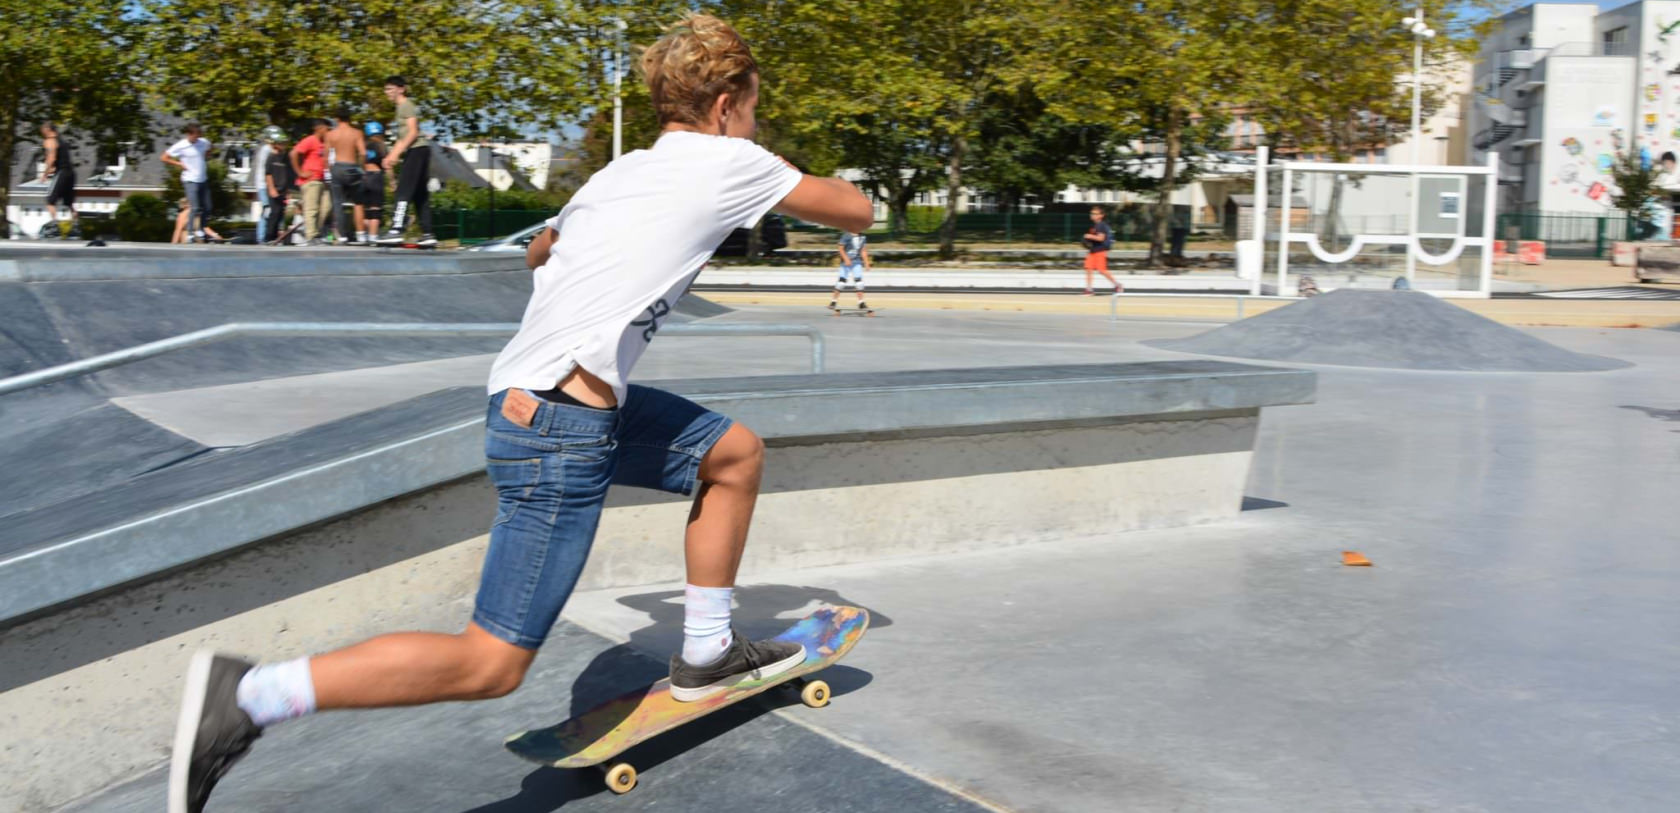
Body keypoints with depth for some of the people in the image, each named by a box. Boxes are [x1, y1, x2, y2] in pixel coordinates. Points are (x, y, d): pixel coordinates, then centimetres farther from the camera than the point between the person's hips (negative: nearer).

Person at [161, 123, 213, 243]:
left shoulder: (204, 142, 0)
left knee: (207, 208, 8)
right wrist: (180, 164, -10)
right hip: (191, 180, -6)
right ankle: (190, 234, -4)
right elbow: (164, 158, -5)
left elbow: (208, 151, 25)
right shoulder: (180, 146, -12)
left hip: (203, 179, 6)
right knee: (194, 208, -12)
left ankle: (200, 230, 26)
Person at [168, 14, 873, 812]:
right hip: (560, 427, -10)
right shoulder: (732, 162, -1)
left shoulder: (618, 173, 19)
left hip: (533, 397, 10)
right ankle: (243, 696, -6)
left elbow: (538, 251, 38)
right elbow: (856, 212, 11)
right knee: (491, 664, -6)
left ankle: (705, 654, 30)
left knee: (736, 452, 22)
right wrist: (805, 182, 29)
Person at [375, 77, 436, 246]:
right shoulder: (401, 107, 24)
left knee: (403, 191, -16)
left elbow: (413, 132, -15)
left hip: (417, 150, -10)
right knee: (420, 195, 7)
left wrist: (396, 153, -19)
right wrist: (391, 155, 17)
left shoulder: (407, 105, -5)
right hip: (416, 152, 10)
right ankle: (427, 234, 5)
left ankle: (396, 231, -24)